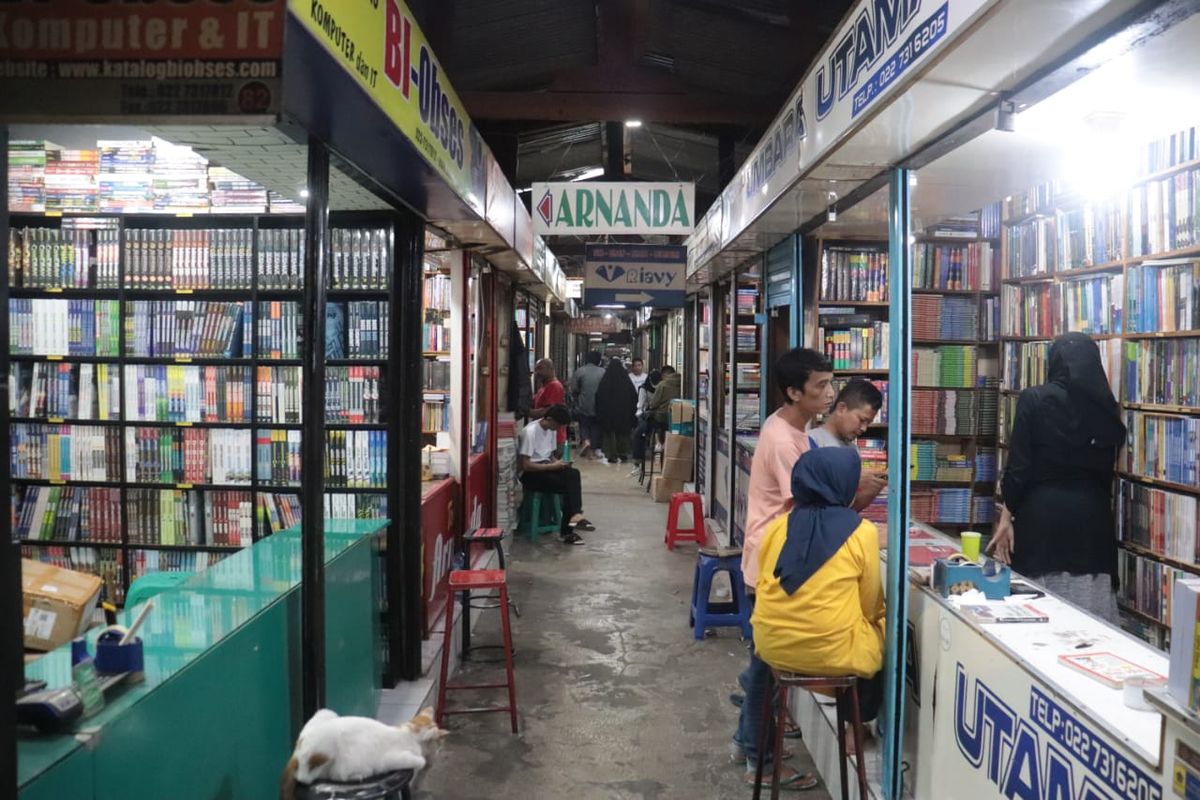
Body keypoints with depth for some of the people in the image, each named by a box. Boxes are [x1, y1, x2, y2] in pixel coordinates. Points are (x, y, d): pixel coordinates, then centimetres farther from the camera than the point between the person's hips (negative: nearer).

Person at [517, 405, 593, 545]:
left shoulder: (551, 431, 8)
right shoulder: (530, 431, -18)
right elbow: (525, 465, -21)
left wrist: (559, 463, -3)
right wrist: (552, 466, -19)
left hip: (545, 469, 8)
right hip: (529, 475, -7)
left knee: (573, 473, -21)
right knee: (568, 485, -24)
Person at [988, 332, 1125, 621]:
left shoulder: (1034, 399, -5)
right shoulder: (1106, 406, 6)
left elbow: (1018, 465, -8)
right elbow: (1107, 468, 12)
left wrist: (1006, 517, -2)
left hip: (1042, 512, -3)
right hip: (1092, 515, 4)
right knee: (1090, 615, 7)